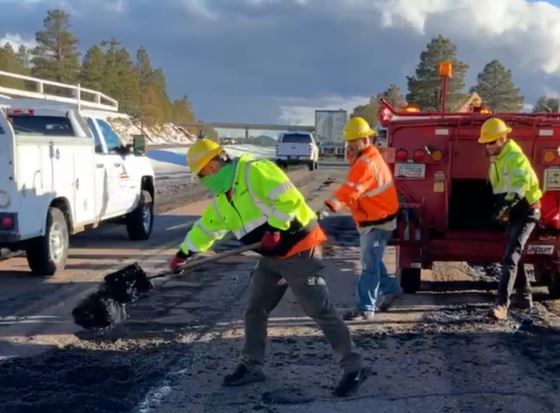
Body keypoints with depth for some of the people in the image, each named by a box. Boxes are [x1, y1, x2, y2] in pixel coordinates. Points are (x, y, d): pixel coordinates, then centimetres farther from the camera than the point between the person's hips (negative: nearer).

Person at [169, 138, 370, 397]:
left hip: (298, 250, -9)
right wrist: (182, 254, 28)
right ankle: (251, 366, 26)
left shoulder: (255, 171, -16)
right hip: (272, 257, 9)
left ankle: (354, 367, -4)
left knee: (321, 310, -10)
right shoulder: (221, 200, 13)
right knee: (255, 311, 12)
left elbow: (288, 198, -24)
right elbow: (205, 228, 25)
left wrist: (275, 230, -27)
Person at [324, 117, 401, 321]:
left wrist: (334, 203, -52)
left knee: (369, 264, -9)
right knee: (371, 261, 22)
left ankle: (365, 308, -6)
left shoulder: (366, 162, -24)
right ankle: (391, 289, 37)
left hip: (377, 221, -11)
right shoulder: (367, 157, 11)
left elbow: (351, 189, -39)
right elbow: (354, 189, 14)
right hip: (373, 219, 11)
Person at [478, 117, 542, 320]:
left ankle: (501, 305, -24)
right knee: (512, 255, 18)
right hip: (513, 212, 10)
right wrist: (501, 207, -4)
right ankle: (524, 297, 32)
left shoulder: (515, 156, -22)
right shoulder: (496, 158, 9)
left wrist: (506, 204, -50)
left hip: (526, 211, -10)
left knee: (510, 257, -18)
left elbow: (521, 184, -37)